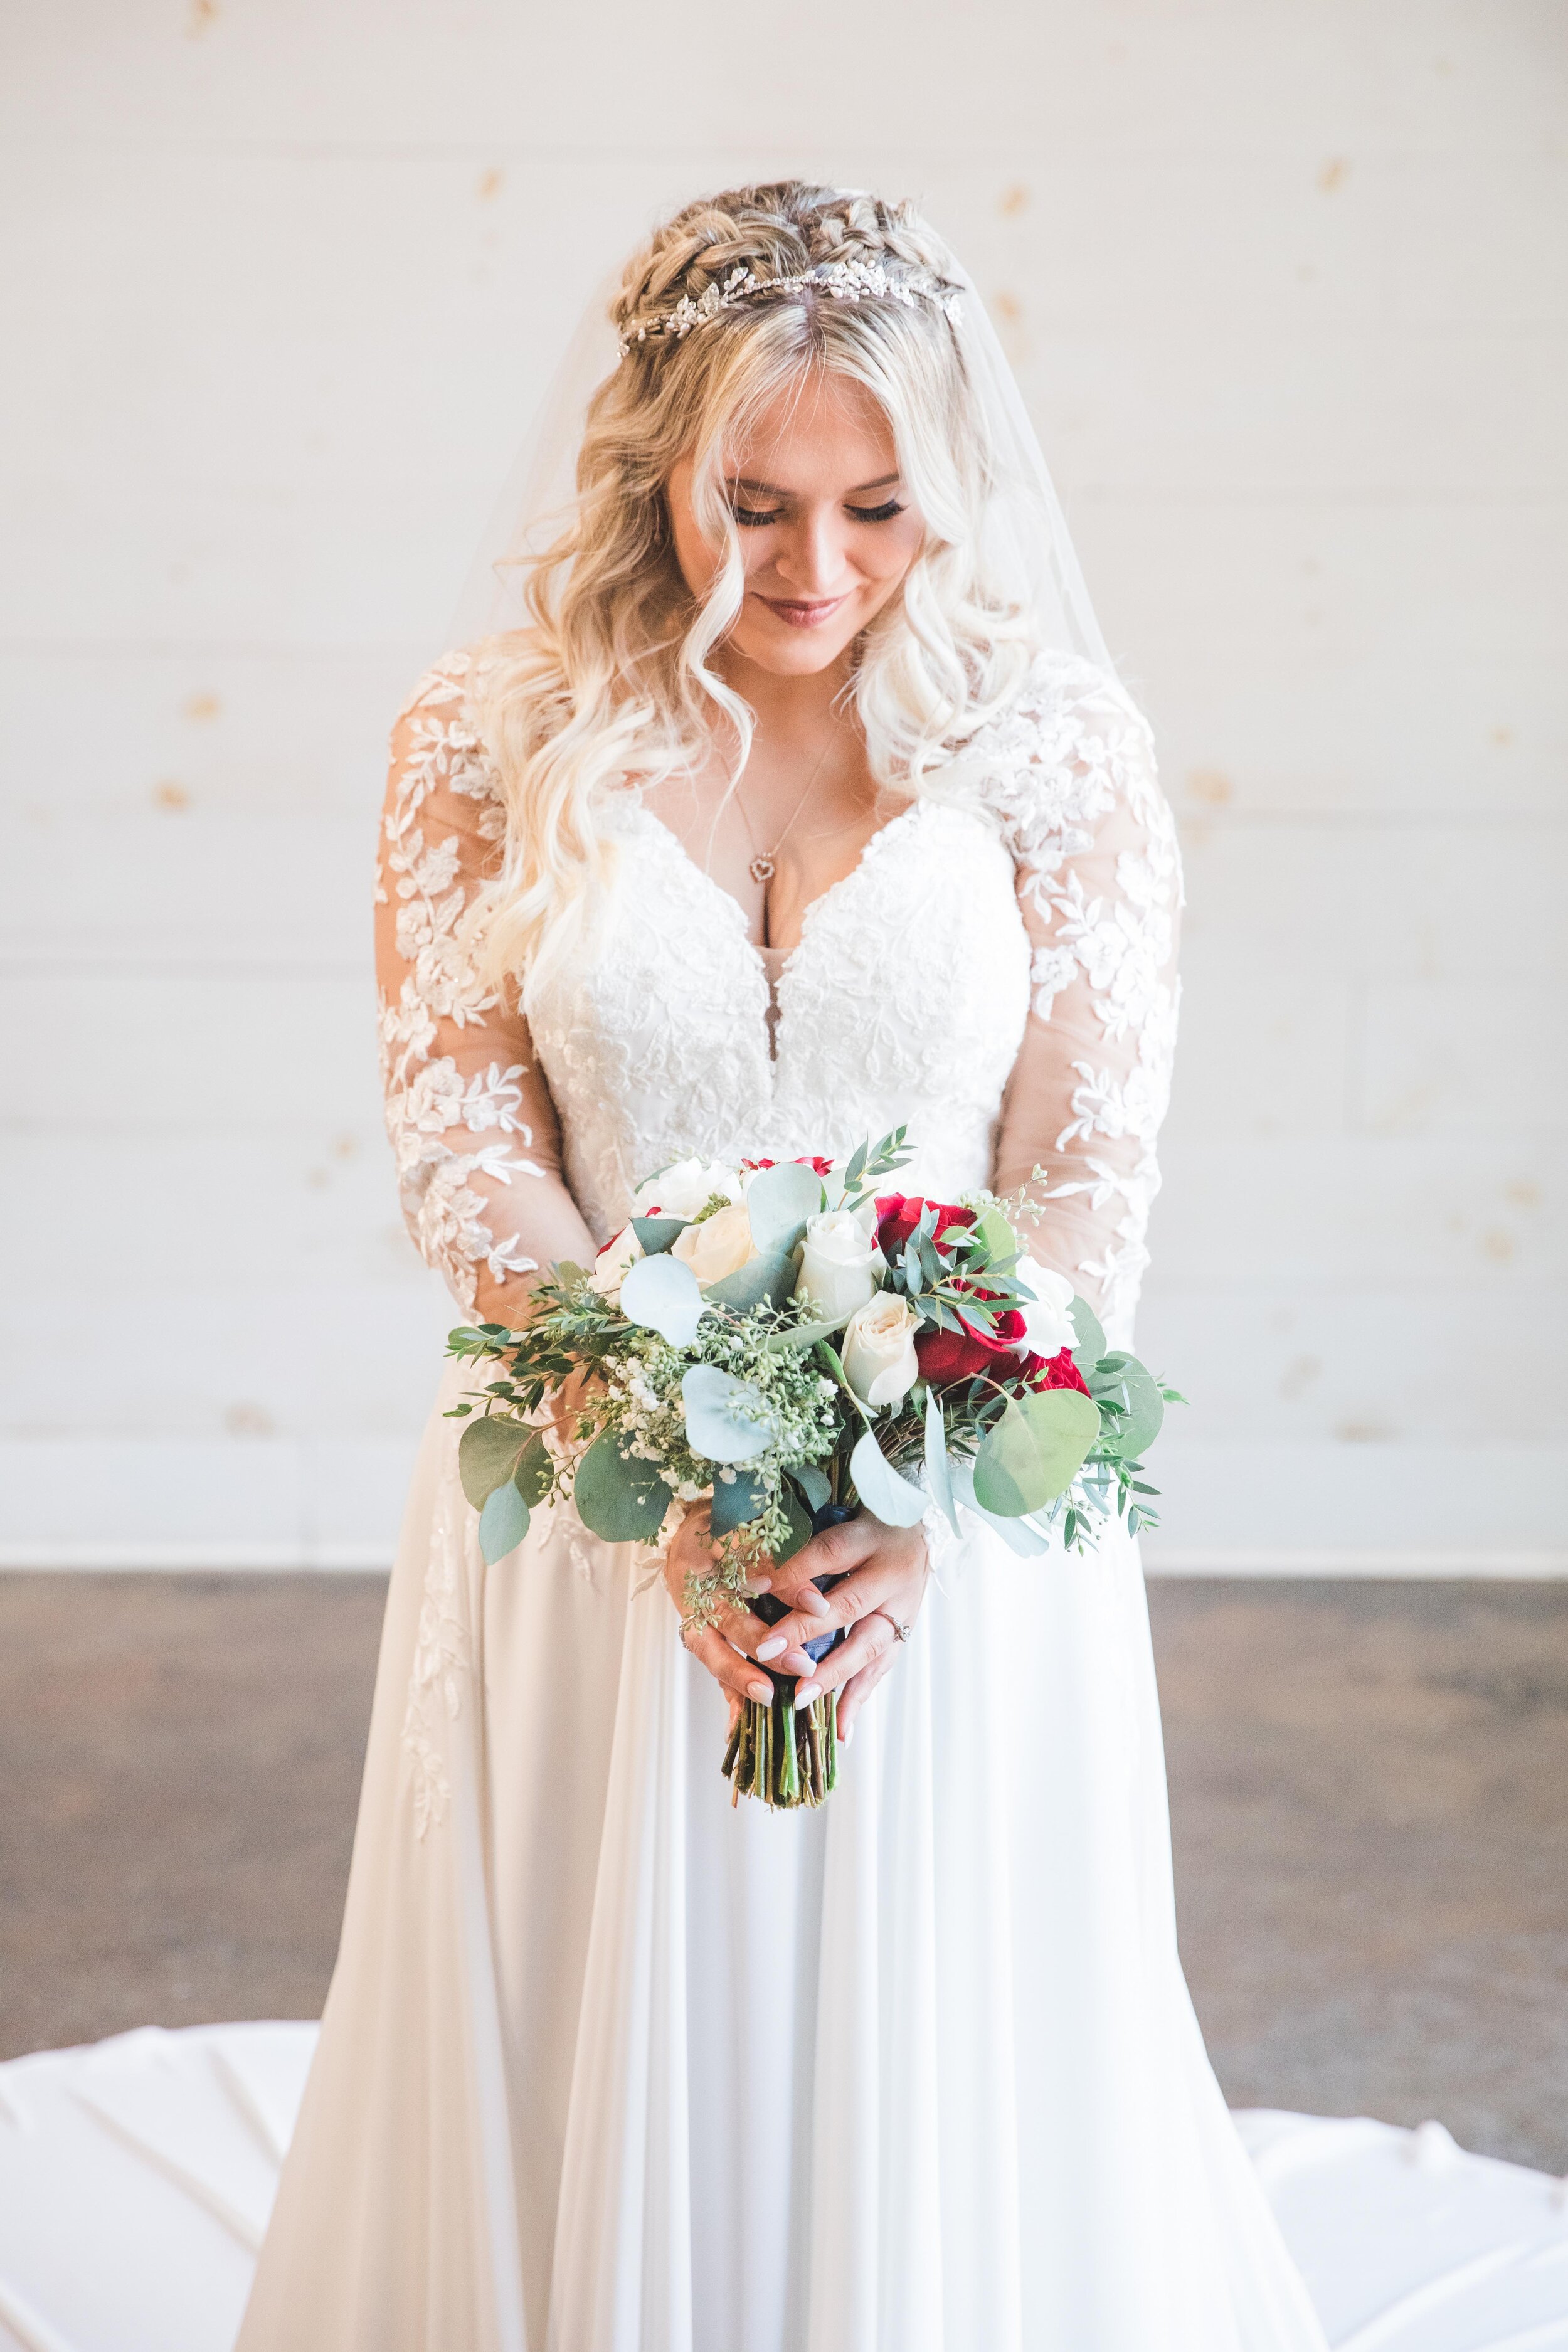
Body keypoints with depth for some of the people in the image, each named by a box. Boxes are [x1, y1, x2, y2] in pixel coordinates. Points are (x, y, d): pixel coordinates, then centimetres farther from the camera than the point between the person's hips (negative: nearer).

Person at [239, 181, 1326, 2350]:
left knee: (942, 2078, 10)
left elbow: (1091, 1178, -5)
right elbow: (463, 1140, -6)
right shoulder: (490, 743, -1)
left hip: (958, 1531, 0)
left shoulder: (1054, 746, -2)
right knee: (606, 2073, 12)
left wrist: (926, 1514, -18)